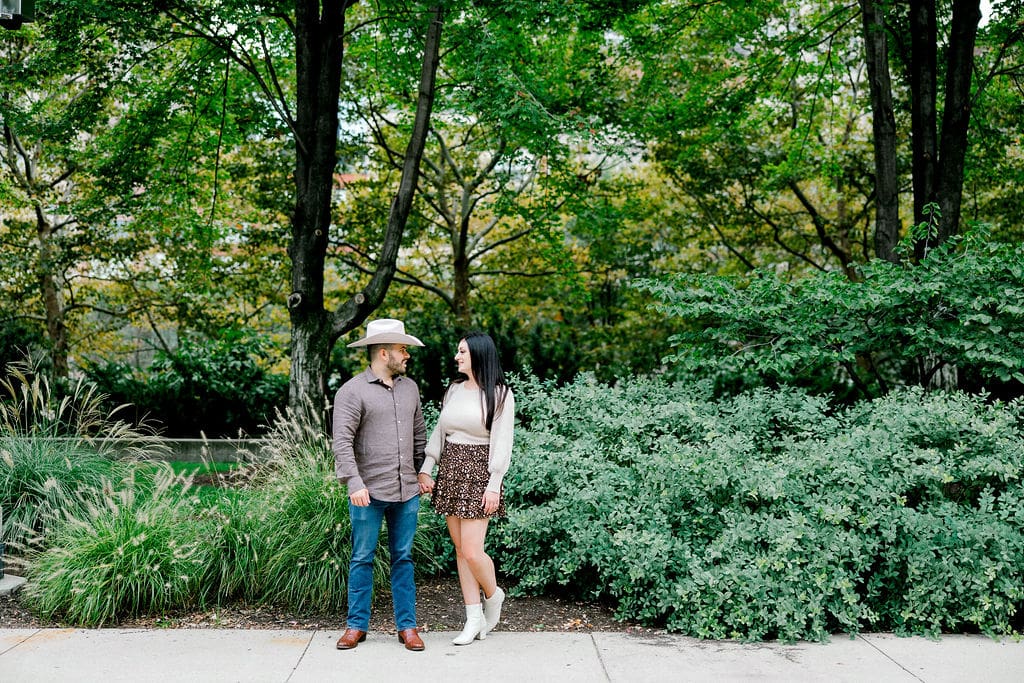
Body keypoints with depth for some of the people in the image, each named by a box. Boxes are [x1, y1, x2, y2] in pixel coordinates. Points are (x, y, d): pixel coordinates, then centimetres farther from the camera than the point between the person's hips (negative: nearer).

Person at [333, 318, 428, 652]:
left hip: (406, 492, 5)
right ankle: (357, 625, 14)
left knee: (403, 559, 9)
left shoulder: (409, 387, 12)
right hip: (369, 493, -5)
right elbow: (342, 442, -14)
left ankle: (407, 625, 15)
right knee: (362, 559, 4)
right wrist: (354, 483, -22)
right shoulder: (352, 392, -7)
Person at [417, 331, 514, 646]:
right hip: (449, 471, 6)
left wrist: (494, 485, -14)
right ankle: (474, 619, 14)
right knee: (460, 550, 7)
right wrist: (425, 469, 4)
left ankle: (493, 595, 20)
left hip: (478, 473, -6)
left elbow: (502, 443, -9)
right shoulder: (454, 390, 11)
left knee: (472, 551, -10)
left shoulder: (499, 395, -6)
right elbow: (438, 432, 13)